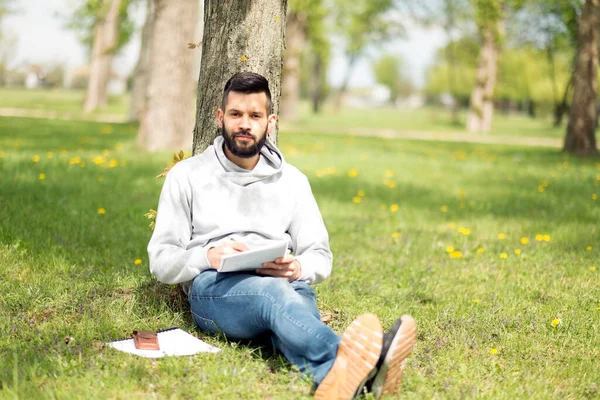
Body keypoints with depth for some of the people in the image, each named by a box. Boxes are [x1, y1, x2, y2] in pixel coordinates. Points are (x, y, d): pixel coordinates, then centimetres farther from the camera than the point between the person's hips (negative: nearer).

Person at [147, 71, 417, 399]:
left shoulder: (291, 180, 19)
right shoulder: (187, 175, 12)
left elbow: (320, 256, 16)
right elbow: (161, 260, 7)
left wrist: (298, 268, -10)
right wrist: (208, 256, -15)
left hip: (285, 284, 3)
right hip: (214, 288, -3)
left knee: (299, 293, -38)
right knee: (271, 290, -40)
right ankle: (343, 358, -72)